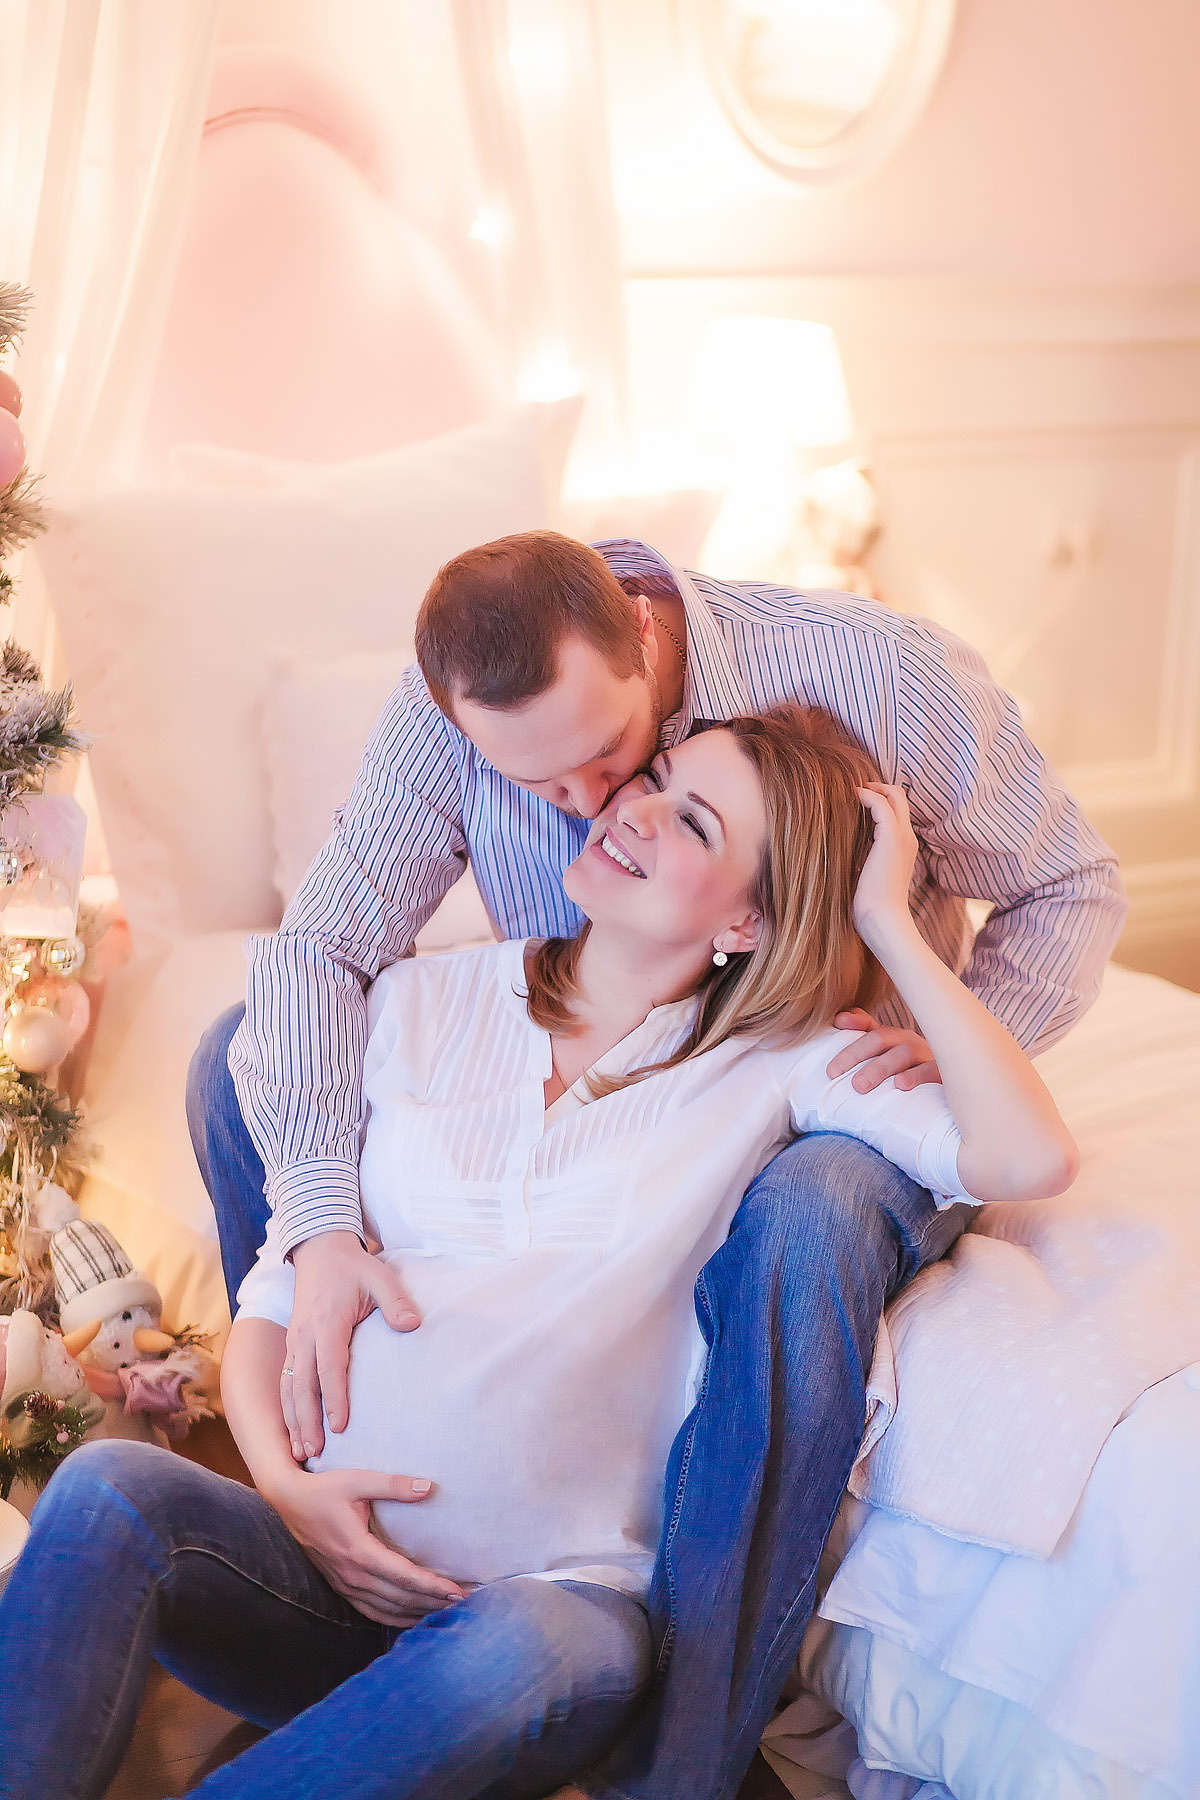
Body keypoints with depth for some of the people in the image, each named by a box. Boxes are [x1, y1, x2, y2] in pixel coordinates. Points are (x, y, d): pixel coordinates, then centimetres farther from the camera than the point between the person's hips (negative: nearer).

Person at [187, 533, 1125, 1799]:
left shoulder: (881, 678, -23)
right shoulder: (449, 709, -16)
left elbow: (1072, 889, -9)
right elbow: (318, 945, -19)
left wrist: (956, 1042, -28)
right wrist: (320, 1223, -31)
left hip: (816, 1119, -3)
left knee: (810, 1217, -41)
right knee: (241, 1065, -9)